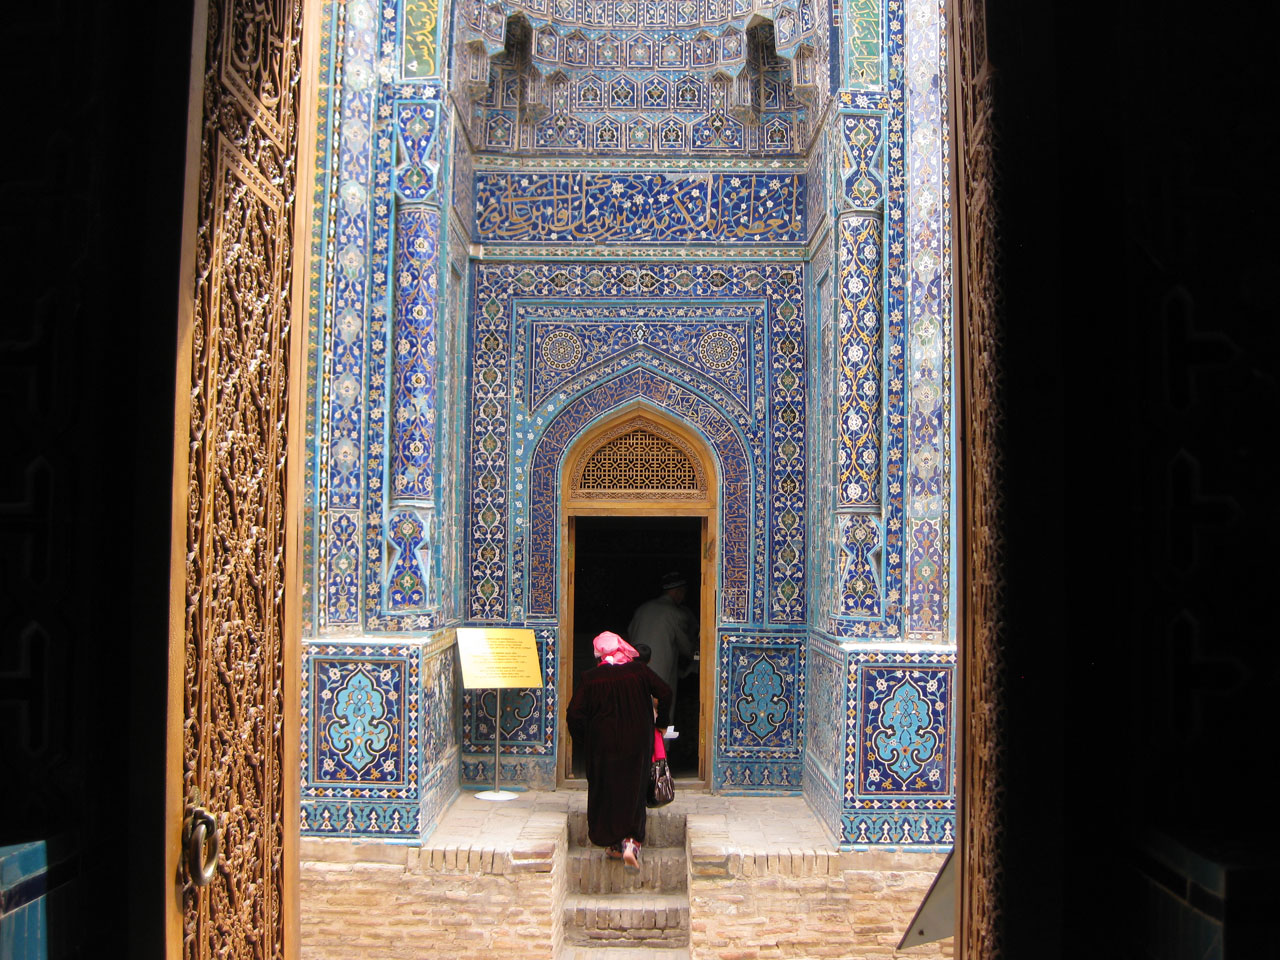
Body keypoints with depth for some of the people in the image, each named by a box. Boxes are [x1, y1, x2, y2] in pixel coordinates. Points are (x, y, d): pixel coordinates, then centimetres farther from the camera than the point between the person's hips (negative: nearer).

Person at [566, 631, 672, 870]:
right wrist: (661, 722, 15)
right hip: (637, 744, 0)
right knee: (634, 792, 7)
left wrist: (583, 743, 5)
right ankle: (631, 842, -7)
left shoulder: (590, 678, -6)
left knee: (606, 794, 14)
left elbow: (574, 713, -8)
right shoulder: (638, 671, -4)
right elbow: (665, 693, -1)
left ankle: (614, 844, 20)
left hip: (602, 745, 0)